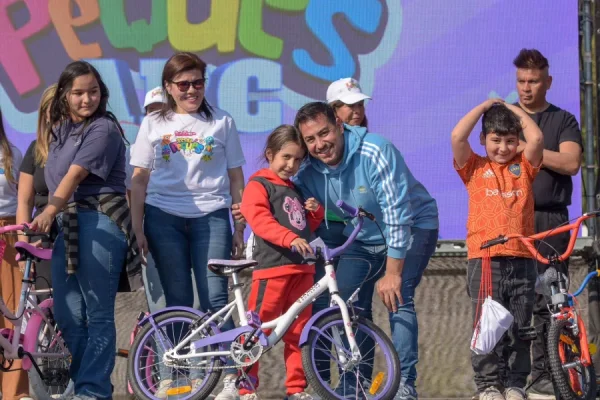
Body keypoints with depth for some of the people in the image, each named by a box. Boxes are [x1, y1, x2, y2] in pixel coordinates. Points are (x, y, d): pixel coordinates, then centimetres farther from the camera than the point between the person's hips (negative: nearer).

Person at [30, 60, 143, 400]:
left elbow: (76, 174, -18)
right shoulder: (60, 130, 19)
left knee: (98, 314, -5)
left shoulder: (103, 129, -6)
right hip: (68, 226, 8)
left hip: (100, 221, -8)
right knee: (68, 317, 6)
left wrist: (50, 212, -28)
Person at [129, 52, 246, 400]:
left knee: (215, 299, -8)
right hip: (163, 217, 1)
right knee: (177, 300, 3)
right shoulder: (154, 124, 11)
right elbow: (140, 179, 9)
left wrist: (239, 229, 5)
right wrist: (137, 228, 1)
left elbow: (235, 178, 9)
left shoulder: (221, 122, 9)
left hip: (210, 215, -1)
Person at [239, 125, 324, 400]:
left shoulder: (295, 191, 24)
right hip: (272, 268, -7)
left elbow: (307, 227, 34)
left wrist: (316, 212, 11)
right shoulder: (258, 186, 0)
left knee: (298, 332, 8)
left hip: (301, 269, 7)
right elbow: (260, 220, -18)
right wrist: (290, 238, -32)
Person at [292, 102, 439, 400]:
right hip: (361, 238, 6)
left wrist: (392, 273, -31)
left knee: (396, 296, -24)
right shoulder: (306, 170, -12)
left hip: (411, 228, -6)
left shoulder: (375, 153, -30)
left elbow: (397, 215, -31)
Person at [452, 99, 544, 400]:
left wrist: (514, 108, 10)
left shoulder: (524, 167, 14)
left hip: (521, 259, 2)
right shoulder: (475, 168, 9)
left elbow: (536, 138, -3)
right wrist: (486, 106, 5)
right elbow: (458, 136, -5)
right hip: (484, 259, -2)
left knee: (520, 327, 5)